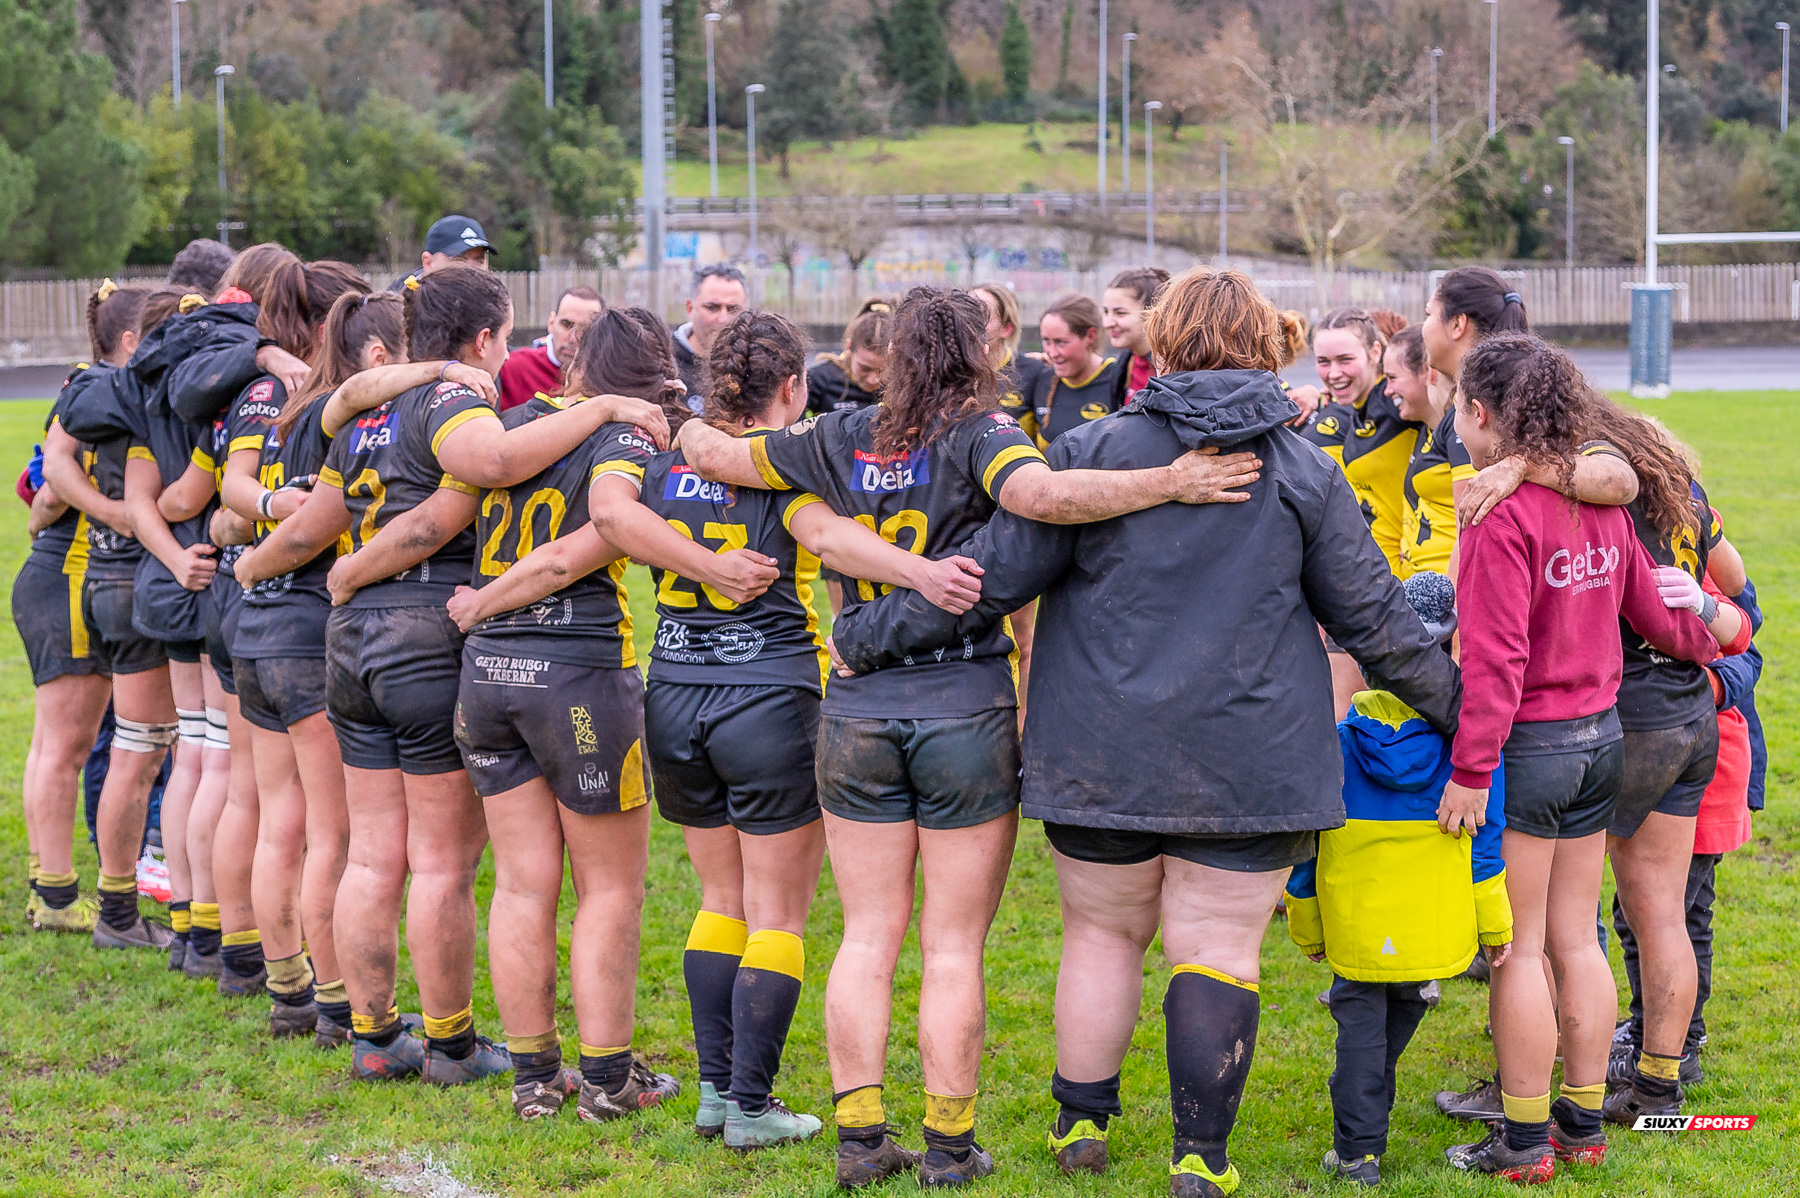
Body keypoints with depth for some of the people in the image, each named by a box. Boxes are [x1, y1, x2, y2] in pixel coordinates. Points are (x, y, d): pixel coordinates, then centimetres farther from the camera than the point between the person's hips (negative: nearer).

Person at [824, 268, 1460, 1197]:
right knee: (1218, 950, 5)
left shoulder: (1095, 451, -5)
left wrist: (871, 634, 5)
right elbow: (1373, 617, 3)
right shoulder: (1306, 475, -1)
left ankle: (1081, 1121, 24)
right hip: (1247, 761, 0)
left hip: (1104, 753, 0)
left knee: (1102, 934, 16)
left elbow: (990, 575, -5)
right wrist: (1456, 701, 17)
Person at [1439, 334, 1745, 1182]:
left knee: (1519, 949, 1)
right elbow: (1658, 616, 13)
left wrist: (1469, 770, -22)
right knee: (1575, 939, 15)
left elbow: (1494, 657, -23)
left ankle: (1524, 1141, 7)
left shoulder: (1501, 513, -18)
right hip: (1599, 737, 8)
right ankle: (1583, 1124, 22)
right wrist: (1724, 628, 34)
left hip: (1527, 744, -7)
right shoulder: (1599, 502, 4)